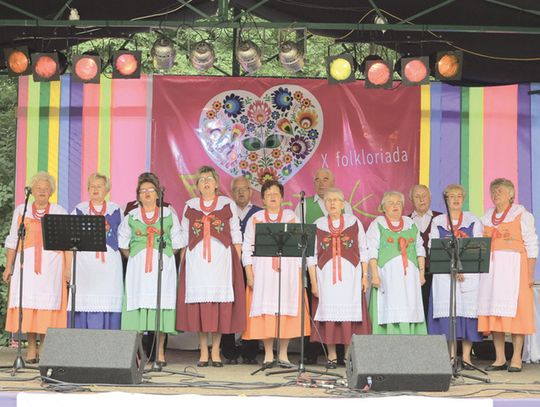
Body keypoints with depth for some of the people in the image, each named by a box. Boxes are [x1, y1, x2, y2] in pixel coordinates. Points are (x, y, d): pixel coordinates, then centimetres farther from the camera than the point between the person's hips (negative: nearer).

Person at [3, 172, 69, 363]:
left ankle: (44, 347, 0)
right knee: (27, 302, -5)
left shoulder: (60, 212, 9)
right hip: (27, 262, 1)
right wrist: (8, 267, 7)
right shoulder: (20, 210, 14)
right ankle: (31, 347, 0)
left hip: (51, 263, -1)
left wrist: (68, 268, -6)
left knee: (47, 301, -6)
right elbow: (12, 241, 13)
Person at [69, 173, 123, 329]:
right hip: (84, 262, 0)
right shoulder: (79, 209, 12)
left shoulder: (115, 210, 13)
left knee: (107, 303, -6)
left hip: (109, 262, 0)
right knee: (84, 302, -7)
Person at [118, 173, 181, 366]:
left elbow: (176, 244, 10)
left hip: (163, 266, 0)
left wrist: (165, 256, 3)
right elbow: (123, 244, 13)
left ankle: (160, 352, 4)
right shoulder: (131, 217, 10)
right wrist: (134, 259, 5)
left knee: (161, 303, -3)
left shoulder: (169, 215, 9)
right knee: (137, 304, -4)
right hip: (137, 267, 1)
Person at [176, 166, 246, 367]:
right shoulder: (190, 206, 12)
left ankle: (215, 351, 6)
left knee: (220, 303, -3)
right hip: (196, 260, 1)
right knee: (198, 302, -1)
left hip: (222, 260, -1)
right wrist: (182, 263, 5)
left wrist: (238, 262, 0)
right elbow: (184, 237, 12)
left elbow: (236, 236, 7)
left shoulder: (228, 204, 8)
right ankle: (203, 352, 7)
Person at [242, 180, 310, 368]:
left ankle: (283, 354, 6)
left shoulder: (291, 217, 11)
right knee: (265, 312, -3)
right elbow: (247, 247, 7)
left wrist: (300, 273, -1)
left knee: (286, 311, -2)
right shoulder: (255, 219, 11)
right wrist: (249, 274, -3)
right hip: (263, 271, 0)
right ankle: (268, 355, 5)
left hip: (288, 271, 0)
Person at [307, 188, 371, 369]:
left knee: (350, 313, -2)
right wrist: (313, 282, 1)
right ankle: (332, 357, 7)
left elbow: (363, 250, 8)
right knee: (328, 314, 0)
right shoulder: (318, 225, 7)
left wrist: (365, 276, 2)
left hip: (350, 275, 0)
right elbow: (312, 255, 6)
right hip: (326, 276, 1)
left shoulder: (354, 222, 6)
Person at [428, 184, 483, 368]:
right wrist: (451, 267, -13)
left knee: (468, 310, -7)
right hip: (444, 273, 0)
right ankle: (451, 357, -3)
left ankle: (466, 356, -2)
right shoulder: (437, 222, 10)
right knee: (447, 312, -8)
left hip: (469, 272, 0)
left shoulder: (473, 221, 11)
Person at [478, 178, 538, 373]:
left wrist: (530, 274, -8)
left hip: (514, 267, -5)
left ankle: (516, 358, -1)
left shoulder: (521, 214, 1)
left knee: (515, 311, -6)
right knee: (494, 312, 1)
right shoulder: (487, 216, 16)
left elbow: (531, 245, -2)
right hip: (491, 267, 5)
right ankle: (499, 358, 6)